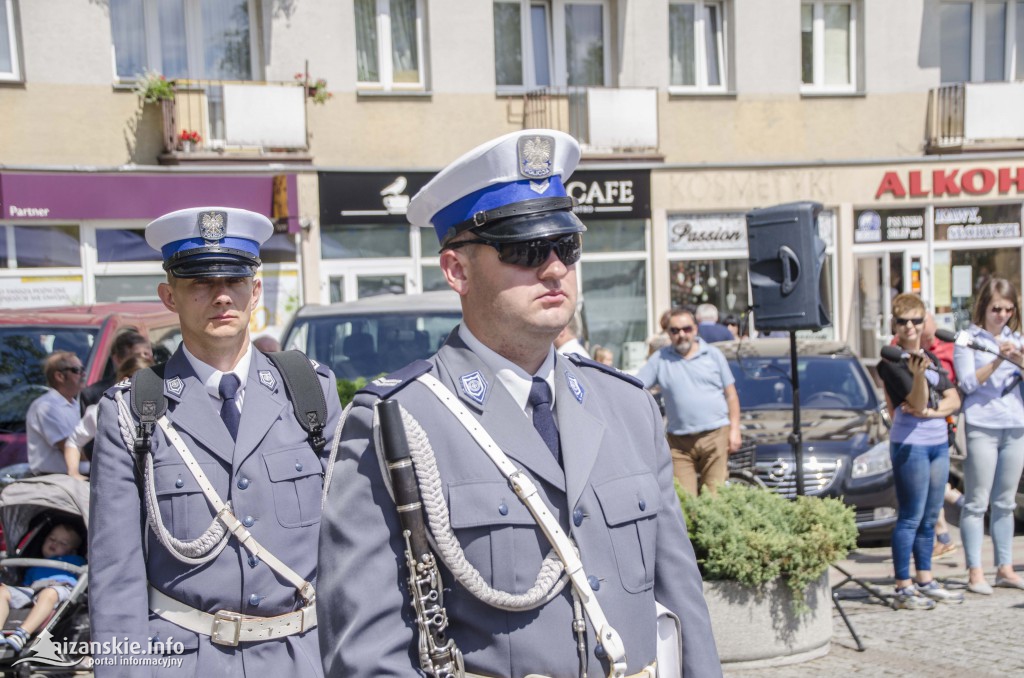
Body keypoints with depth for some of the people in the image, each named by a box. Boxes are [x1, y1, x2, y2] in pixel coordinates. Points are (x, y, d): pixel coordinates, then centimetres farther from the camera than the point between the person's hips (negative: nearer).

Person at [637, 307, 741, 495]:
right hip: (679, 440, 0)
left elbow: (730, 394, 9)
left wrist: (734, 430, 3)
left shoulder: (713, 354, 7)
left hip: (715, 435, 0)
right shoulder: (660, 359, 6)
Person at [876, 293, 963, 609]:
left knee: (930, 517, 12)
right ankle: (903, 588, 0)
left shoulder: (931, 357, 13)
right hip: (910, 445, -7)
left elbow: (953, 400, 7)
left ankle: (925, 581, 22)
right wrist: (918, 375, -35)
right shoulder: (891, 361, -9)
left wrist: (931, 412, -12)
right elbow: (916, 404, -17)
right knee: (911, 518, -5)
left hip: (939, 443, 7)